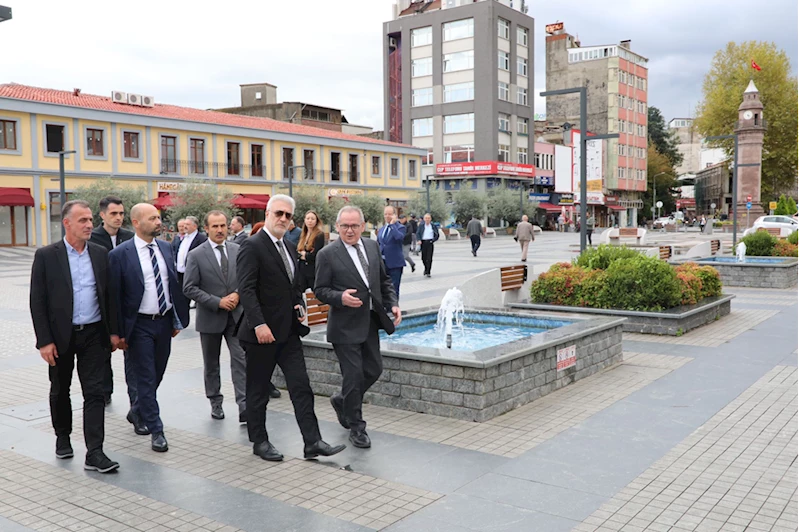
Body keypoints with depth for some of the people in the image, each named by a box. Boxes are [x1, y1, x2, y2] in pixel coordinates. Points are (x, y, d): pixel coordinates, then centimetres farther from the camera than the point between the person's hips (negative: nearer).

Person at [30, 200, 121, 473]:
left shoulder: (100, 253, 3)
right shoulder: (46, 255, -6)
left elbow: (109, 294, 8)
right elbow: (37, 301, -7)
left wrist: (113, 331, 5)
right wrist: (44, 340, -11)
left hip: (94, 335, 1)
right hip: (61, 336, -1)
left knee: (94, 392, -3)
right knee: (60, 391, 16)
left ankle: (94, 453, -2)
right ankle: (63, 436, 39)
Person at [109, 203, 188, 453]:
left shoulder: (166, 248, 5)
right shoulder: (120, 254, -10)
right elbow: (115, 296, -8)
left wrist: (178, 319, 10)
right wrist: (118, 331, -9)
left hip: (164, 322, 5)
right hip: (139, 325, -5)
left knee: (157, 375, 16)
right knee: (146, 378, 0)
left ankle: (137, 412, 40)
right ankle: (156, 431, 9)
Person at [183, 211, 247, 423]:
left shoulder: (238, 250, 3)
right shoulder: (196, 255, -6)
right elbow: (189, 288, -9)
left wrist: (238, 294, -11)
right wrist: (218, 302, -16)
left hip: (236, 315, 1)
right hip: (210, 317, -1)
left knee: (241, 361, -8)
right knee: (211, 364, 13)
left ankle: (244, 407, -8)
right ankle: (215, 403, 29)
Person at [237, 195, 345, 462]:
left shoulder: (290, 247, 14)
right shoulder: (252, 246, -11)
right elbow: (246, 289, -18)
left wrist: (300, 306, 5)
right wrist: (259, 324, -25)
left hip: (289, 331, 7)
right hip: (263, 332, -7)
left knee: (301, 387, 3)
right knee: (258, 391, 8)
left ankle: (313, 442, 5)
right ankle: (259, 442, 22)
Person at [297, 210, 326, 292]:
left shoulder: (320, 235, -7)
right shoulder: (303, 235, 14)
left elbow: (315, 255, -14)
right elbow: (298, 252, 11)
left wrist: (304, 253, 1)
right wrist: (305, 256, -8)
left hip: (314, 271, -6)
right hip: (302, 270, 6)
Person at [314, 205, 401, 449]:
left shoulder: (372, 246, 7)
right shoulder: (327, 254, -10)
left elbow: (384, 280, 15)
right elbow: (320, 290, -8)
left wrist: (393, 303, 2)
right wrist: (340, 298, -25)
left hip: (370, 322, 6)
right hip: (346, 325, -6)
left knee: (374, 369, 14)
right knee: (354, 376, -1)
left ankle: (342, 401, 40)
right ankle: (356, 427, 17)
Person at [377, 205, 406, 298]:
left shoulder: (400, 227, -5)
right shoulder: (381, 229, 14)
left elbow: (400, 237, -27)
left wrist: (392, 224, -19)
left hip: (394, 264, -6)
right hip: (382, 263, 6)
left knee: (394, 290, -3)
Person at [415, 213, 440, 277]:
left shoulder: (433, 226, 4)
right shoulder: (421, 225, 7)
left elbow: (437, 235, 7)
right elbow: (417, 233, 5)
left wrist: (432, 240, -6)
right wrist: (419, 240, -10)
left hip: (430, 242, -2)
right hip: (423, 242, 2)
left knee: (429, 258, -7)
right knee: (423, 258, 6)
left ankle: (427, 272, -5)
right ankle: (426, 268, 33)